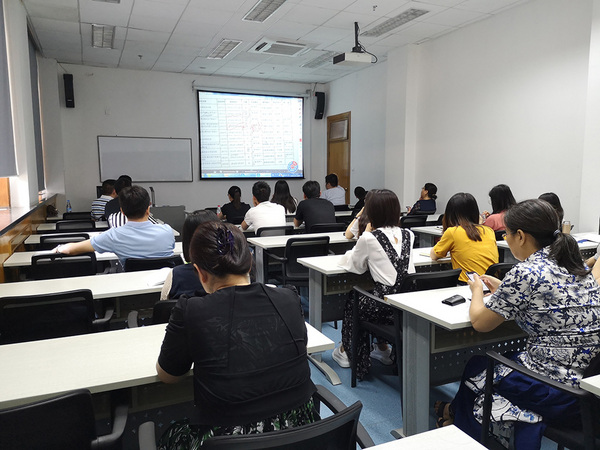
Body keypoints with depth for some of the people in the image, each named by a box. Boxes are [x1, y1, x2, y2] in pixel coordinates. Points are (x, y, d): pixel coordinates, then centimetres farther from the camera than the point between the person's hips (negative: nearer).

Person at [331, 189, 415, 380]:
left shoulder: (369, 238, -13)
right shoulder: (408, 235, 4)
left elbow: (350, 264, 2)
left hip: (386, 307, -5)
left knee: (351, 302, 24)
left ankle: (346, 351, 42)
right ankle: (383, 349, 45)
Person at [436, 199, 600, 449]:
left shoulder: (527, 273, -21)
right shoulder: (575, 266, 3)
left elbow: (480, 323, -10)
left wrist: (477, 291, 8)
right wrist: (502, 289, 20)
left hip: (558, 393, -7)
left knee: (475, 368, 17)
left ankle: (456, 413, 44)